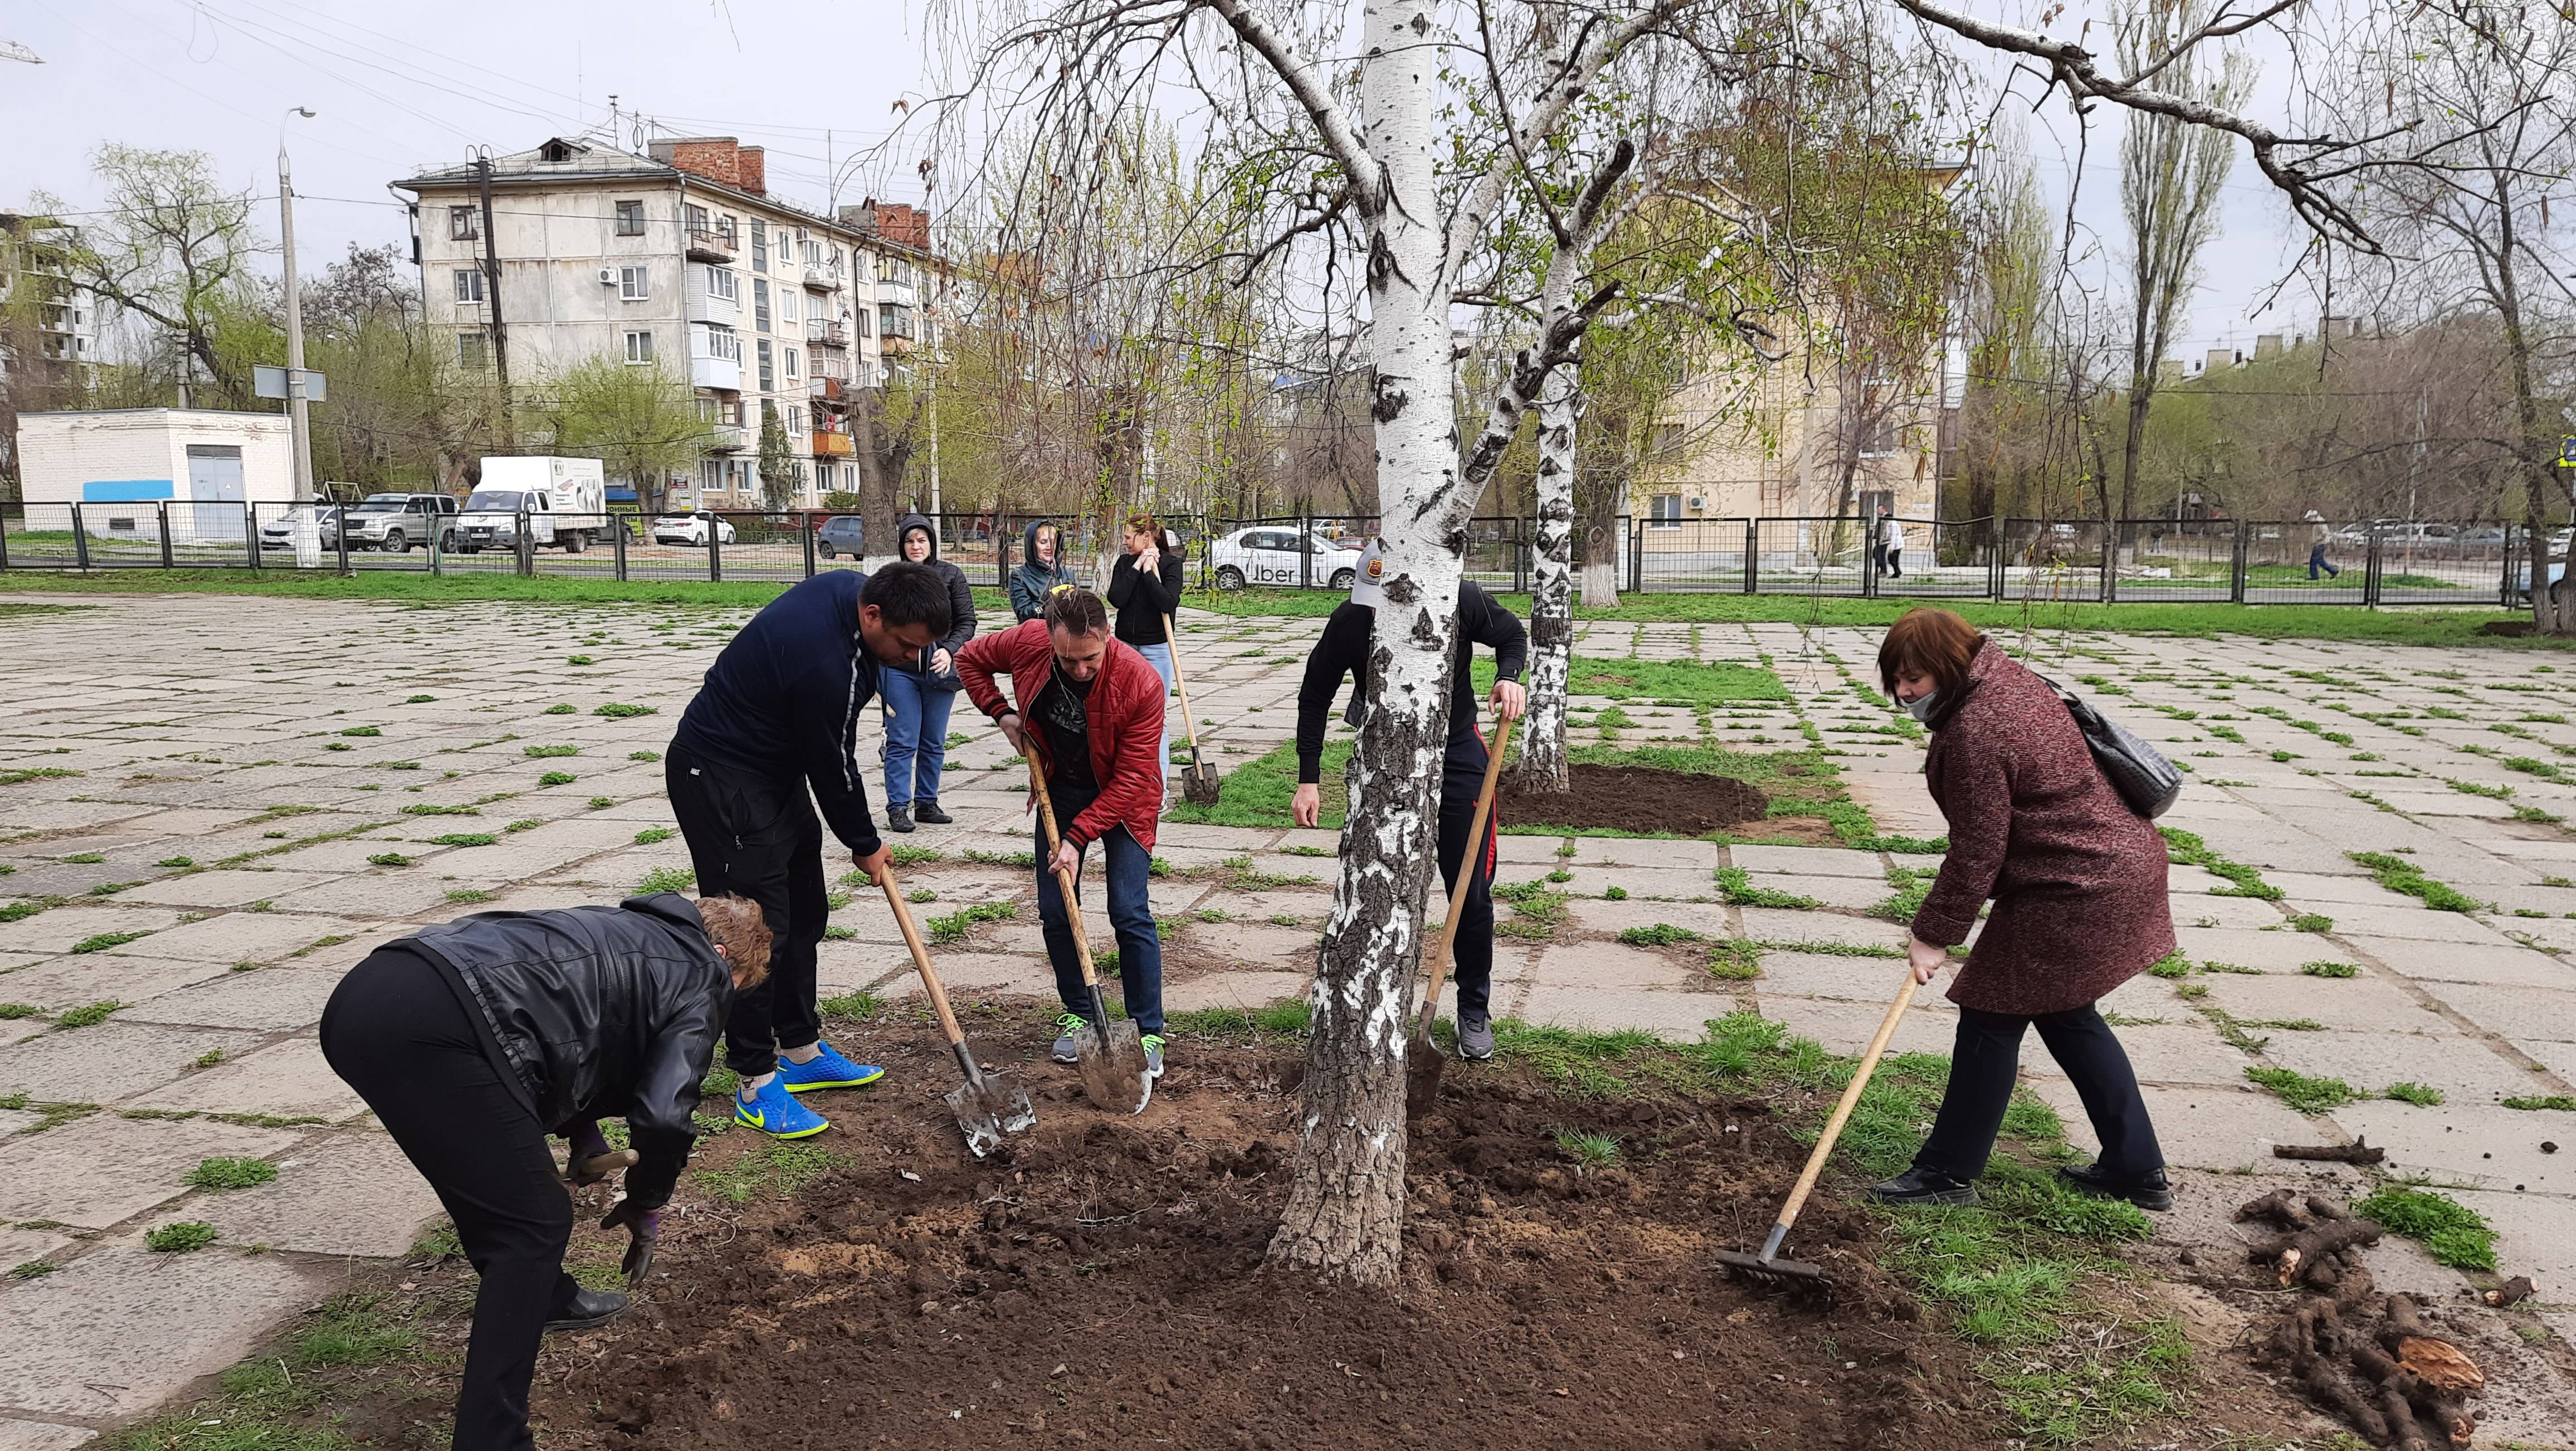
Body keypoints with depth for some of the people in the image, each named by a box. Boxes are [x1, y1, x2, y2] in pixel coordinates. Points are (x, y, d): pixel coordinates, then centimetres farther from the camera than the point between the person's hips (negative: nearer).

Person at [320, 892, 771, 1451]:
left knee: (492, 1185, 30)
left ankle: (545, 1298, 49)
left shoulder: (622, 930, 32)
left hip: (359, 999, 10)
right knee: (533, 1226, 1)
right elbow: (664, 1115, -1)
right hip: (434, 1027, -10)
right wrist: (645, 1204, 16)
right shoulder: (699, 977, 9)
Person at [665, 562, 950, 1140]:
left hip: (776, 766, 10)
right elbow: (832, 769, -20)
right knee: (758, 927, -8)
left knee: (805, 912, 13)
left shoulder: (851, 586, -7)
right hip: (719, 777, -10)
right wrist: (866, 845, -4)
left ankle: (801, 1053, 25)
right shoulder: (826, 664, -34)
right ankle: (756, 1083, 3)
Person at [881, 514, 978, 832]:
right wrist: (876, 674, 6)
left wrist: (948, 650, -14)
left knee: (934, 743, 9)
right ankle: (898, 807, 1)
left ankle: (927, 803, 20)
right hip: (899, 670, -2)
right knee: (902, 741, -4)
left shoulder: (951, 575, 3)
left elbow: (967, 622, 3)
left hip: (939, 669, 2)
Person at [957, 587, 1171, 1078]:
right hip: (1060, 790, 4)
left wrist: (1078, 837, -27)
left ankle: (1150, 1034, 1)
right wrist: (1001, 713, -11)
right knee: (1055, 913, 5)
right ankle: (1077, 1015, 23)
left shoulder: (1140, 683, -31)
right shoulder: (1029, 642, -21)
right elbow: (970, 658, 2)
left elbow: (1131, 779, -25)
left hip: (1120, 798, -4)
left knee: (1130, 914, -10)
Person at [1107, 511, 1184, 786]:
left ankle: (1159, 787, 2)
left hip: (1156, 649, -4)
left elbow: (1169, 603, -20)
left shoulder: (1170, 564, -5)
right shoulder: (1125, 562, 7)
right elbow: (1116, 599, -9)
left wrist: (1149, 572, -17)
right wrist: (1137, 567, -11)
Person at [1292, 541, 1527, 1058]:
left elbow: (1512, 636, 2)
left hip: (1457, 754, 0)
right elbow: (1314, 697, -4)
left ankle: (1475, 1011, 21)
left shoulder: (1461, 602, -20)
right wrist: (1309, 778, -7)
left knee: (1472, 893, 3)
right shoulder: (1350, 620, -19)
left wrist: (1509, 677, -20)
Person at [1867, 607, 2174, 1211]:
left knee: (1992, 1017, 0)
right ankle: (2137, 1168, 28)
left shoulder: (1974, 732, -24)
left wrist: (1935, 935, -11)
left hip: (2071, 892, -11)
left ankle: (1949, 1173, 13)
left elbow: (1977, 851, -20)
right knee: (2067, 1017, 20)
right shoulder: (2007, 679, 8)